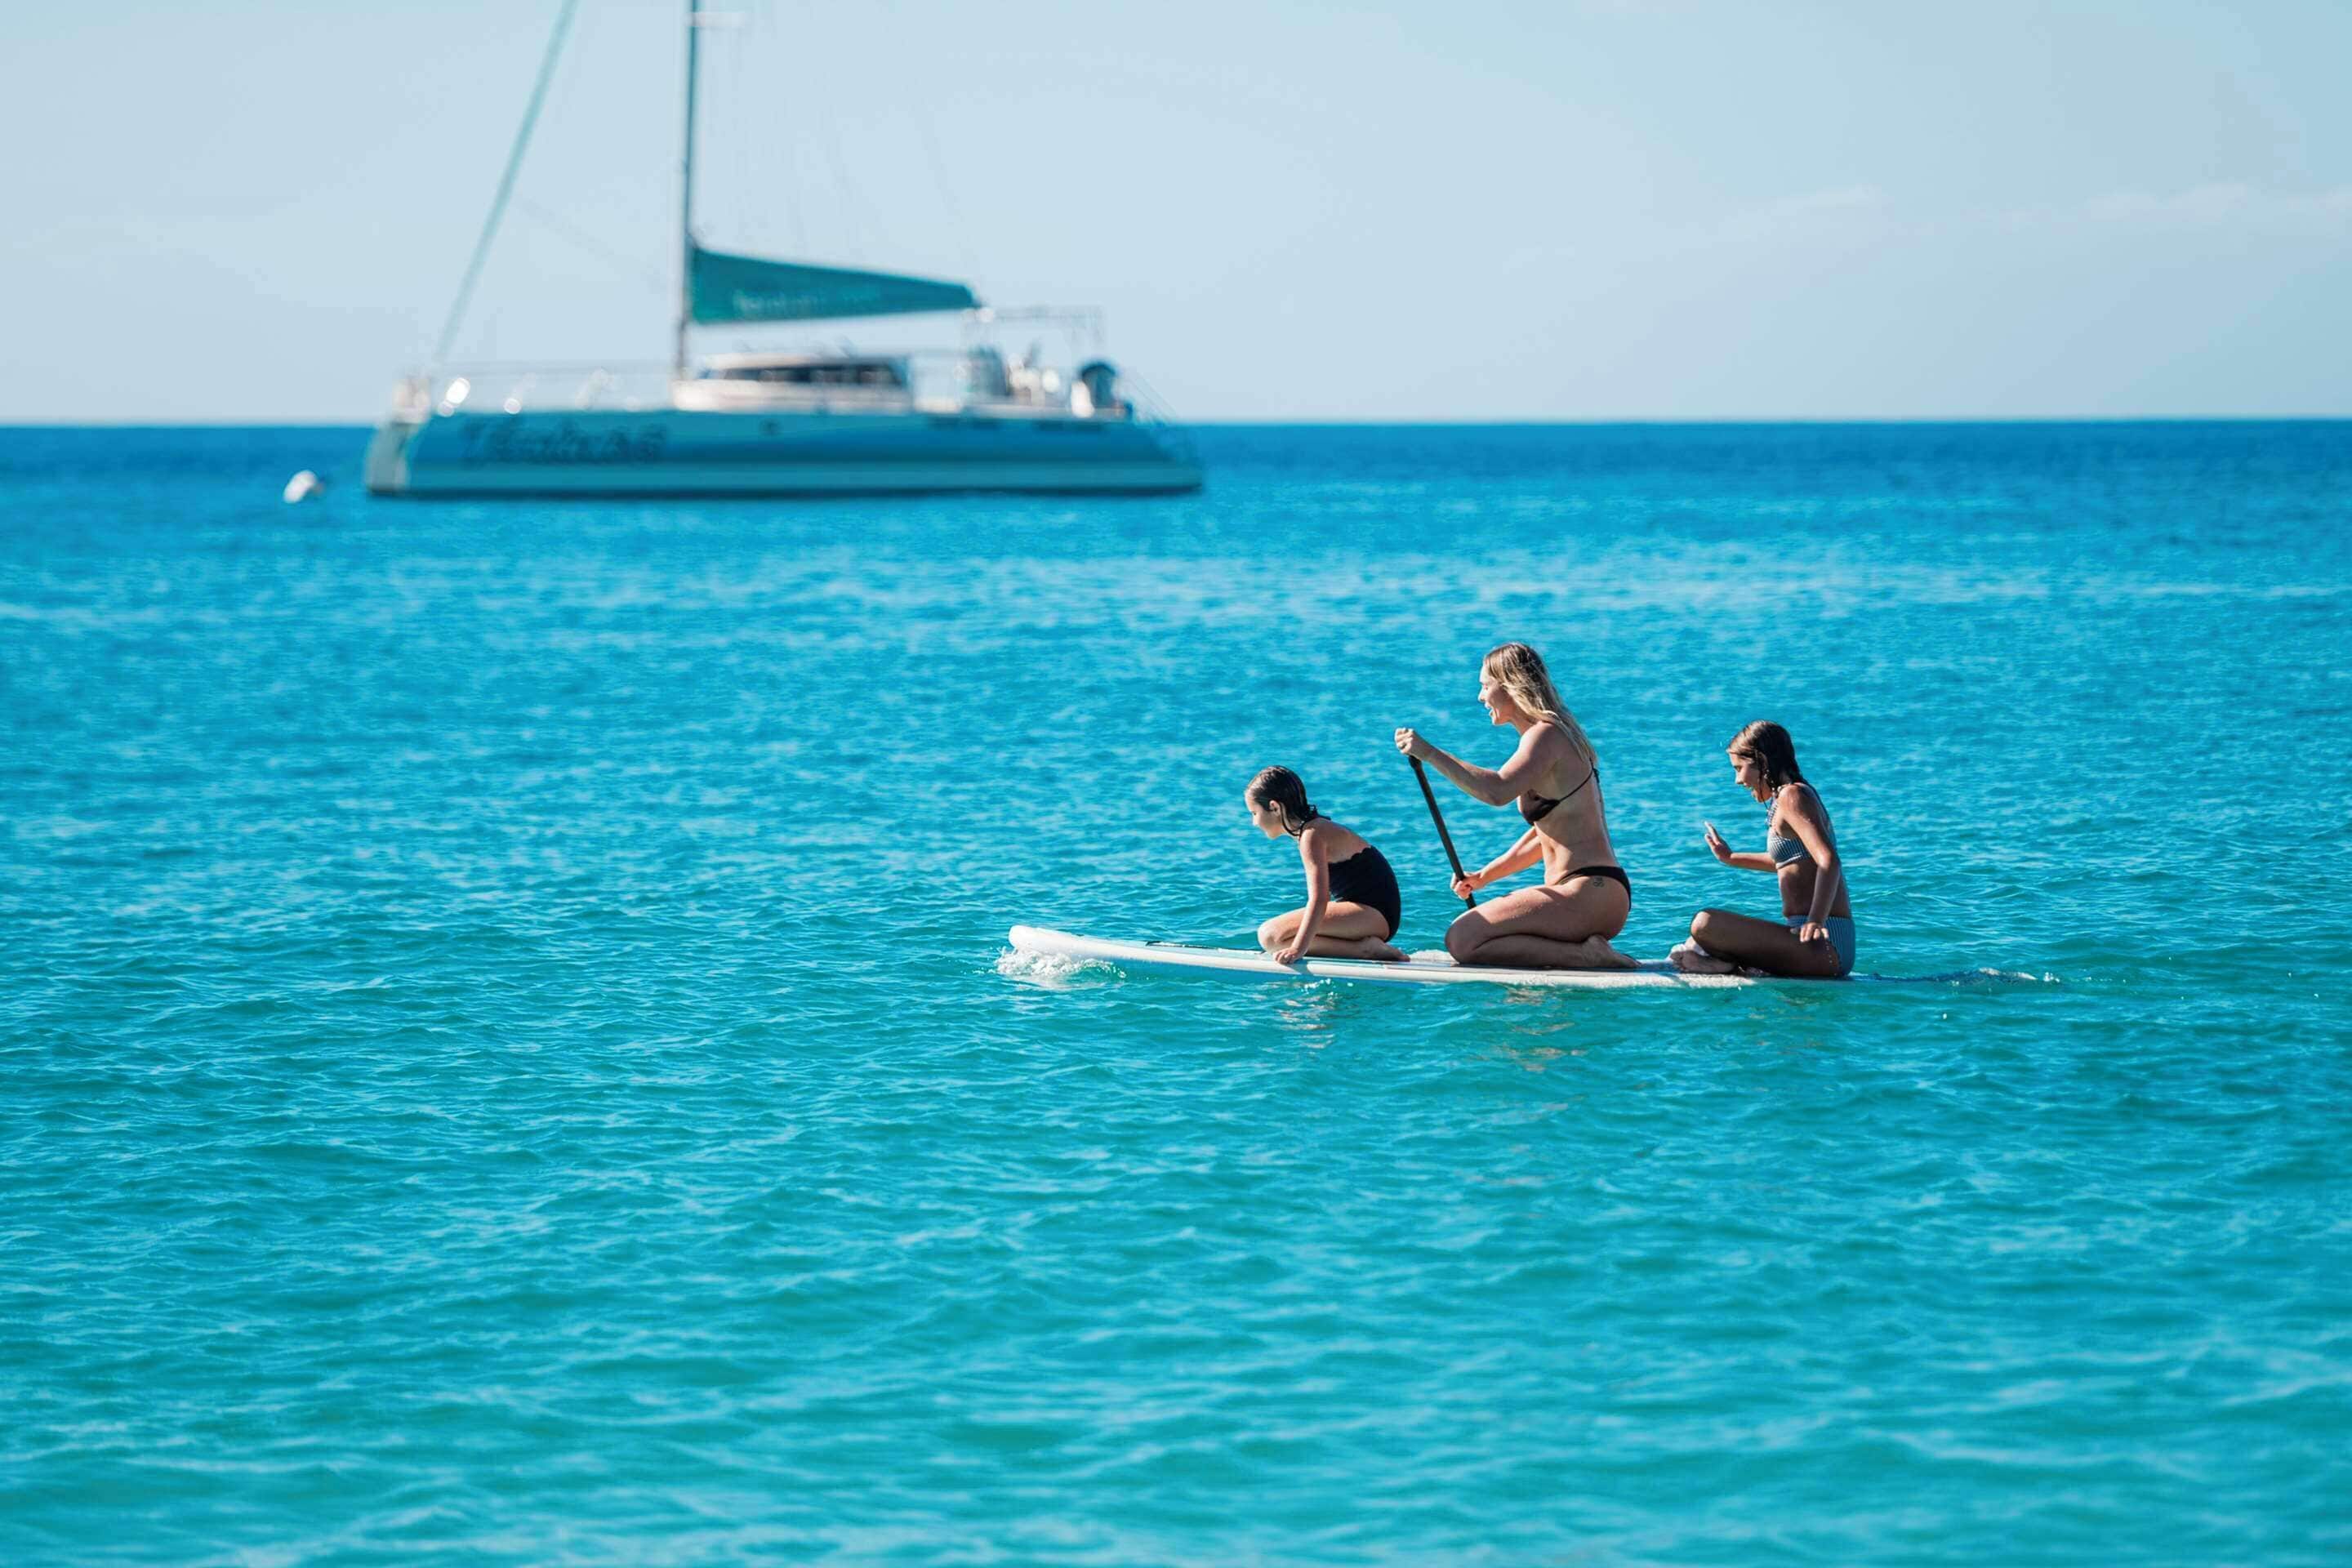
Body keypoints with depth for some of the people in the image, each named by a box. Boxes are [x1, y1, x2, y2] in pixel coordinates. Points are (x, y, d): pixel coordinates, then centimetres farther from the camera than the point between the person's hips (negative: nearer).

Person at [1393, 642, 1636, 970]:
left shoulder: (1546, 736, -11)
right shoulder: (1558, 735, 20)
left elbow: (1498, 791, -30)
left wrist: (1430, 754, -26)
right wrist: (1485, 876, 19)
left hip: (1589, 896, -10)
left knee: (1462, 940, -16)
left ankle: (1586, 955, -16)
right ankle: (1588, 951, 5)